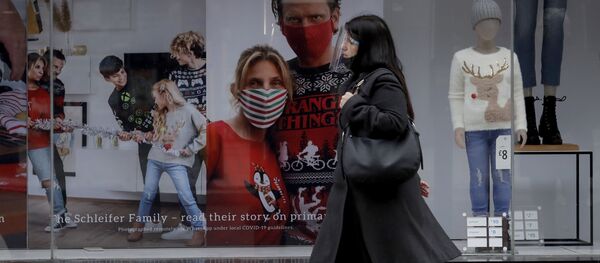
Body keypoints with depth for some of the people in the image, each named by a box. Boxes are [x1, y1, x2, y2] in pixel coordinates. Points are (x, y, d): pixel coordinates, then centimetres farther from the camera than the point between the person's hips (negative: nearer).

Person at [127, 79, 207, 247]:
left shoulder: (188, 110, -10)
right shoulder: (160, 114, 11)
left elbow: (206, 131, -10)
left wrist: (190, 149, -11)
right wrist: (147, 136, 1)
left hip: (177, 162, -6)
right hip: (155, 159, 6)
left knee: (185, 196, -11)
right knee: (148, 194, 8)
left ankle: (200, 231, -1)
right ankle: (138, 227, 21)